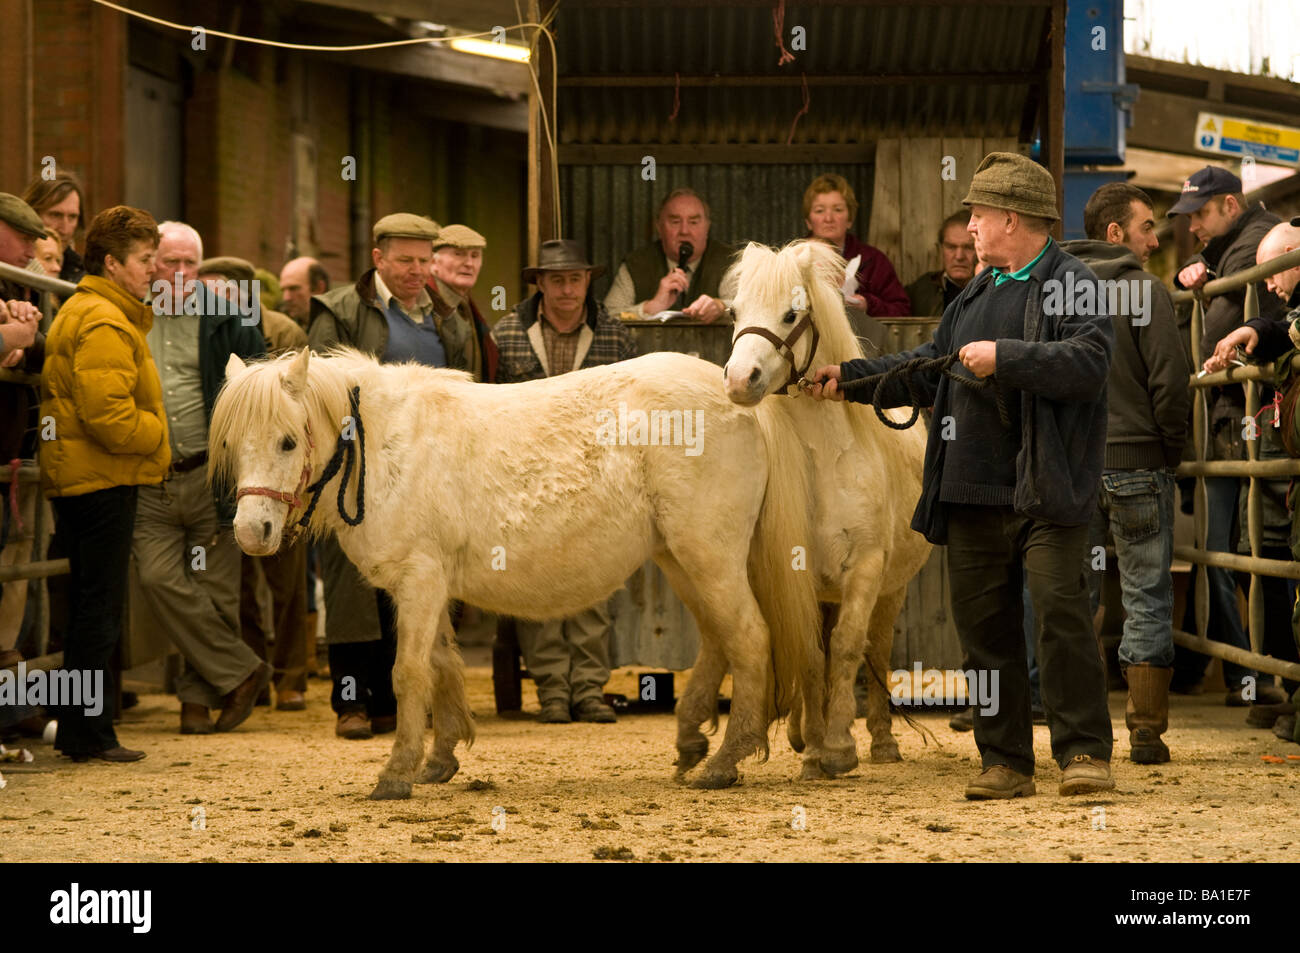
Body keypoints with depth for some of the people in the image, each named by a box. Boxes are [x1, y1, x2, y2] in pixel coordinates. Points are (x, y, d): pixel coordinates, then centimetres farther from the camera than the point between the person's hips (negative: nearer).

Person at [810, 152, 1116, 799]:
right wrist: (849, 378, 21)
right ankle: (1005, 762, 14)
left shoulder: (1071, 285, -4)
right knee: (983, 625, 7)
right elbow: (926, 371, 28)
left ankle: (1084, 751, -5)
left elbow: (1088, 362, -20)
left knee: (1061, 611, -12)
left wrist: (1005, 357, -21)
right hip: (972, 492, 8)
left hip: (1046, 491, -8)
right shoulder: (977, 295, 21)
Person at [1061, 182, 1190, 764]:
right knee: (1147, 598, 2)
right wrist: (1171, 453, 1)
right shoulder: (1144, 291, -8)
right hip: (1137, 462, -4)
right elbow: (1171, 383, -13)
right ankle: (1146, 732, 2)